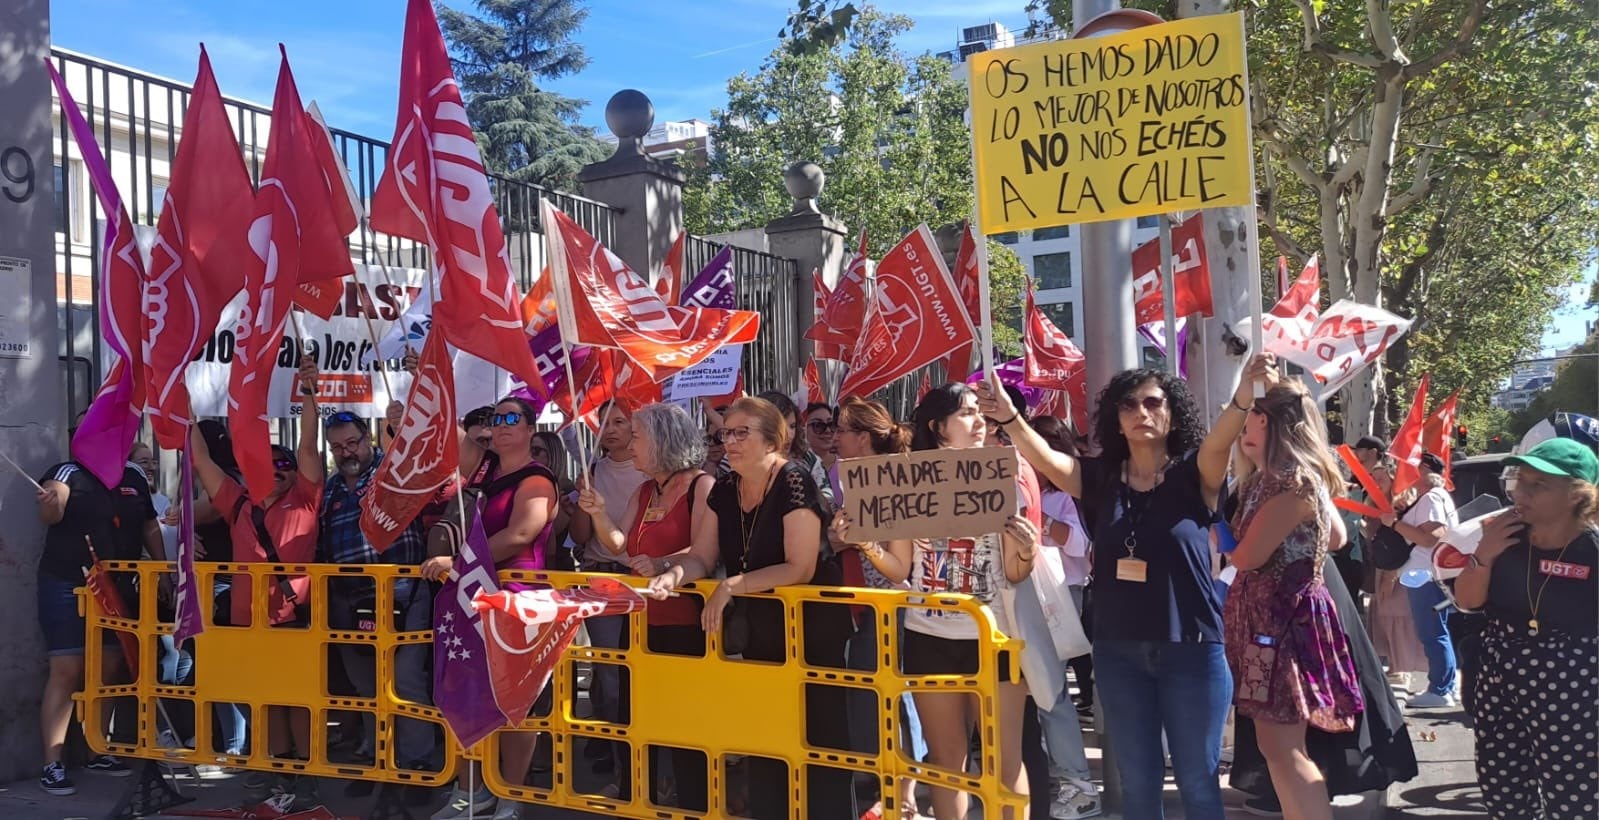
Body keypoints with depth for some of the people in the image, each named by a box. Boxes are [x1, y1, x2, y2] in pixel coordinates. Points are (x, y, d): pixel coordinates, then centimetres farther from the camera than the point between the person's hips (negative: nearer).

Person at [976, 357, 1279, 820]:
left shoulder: (1195, 476, -4)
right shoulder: (1101, 479, 2)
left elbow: (1221, 439, -24)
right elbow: (1045, 458, -14)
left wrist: (1246, 392, -45)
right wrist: (1009, 417, -33)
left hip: (1191, 648, -2)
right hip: (1118, 652, 3)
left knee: (1198, 779, 8)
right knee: (1137, 779, 14)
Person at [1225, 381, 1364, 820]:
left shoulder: (1291, 482, -19)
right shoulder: (1304, 478, 14)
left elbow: (1247, 557, -18)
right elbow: (1336, 536, 26)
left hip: (1285, 618, -10)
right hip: (1273, 615, 10)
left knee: (1281, 746, -8)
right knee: (1277, 744, 13)